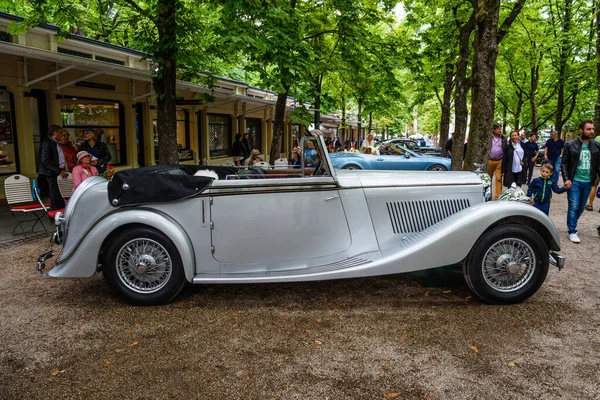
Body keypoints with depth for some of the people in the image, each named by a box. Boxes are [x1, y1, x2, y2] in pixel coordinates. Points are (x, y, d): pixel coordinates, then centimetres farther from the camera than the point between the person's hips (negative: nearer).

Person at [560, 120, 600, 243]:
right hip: (574, 181, -3)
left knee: (581, 207, 11)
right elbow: (564, 164, -3)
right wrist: (566, 179, -13)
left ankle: (571, 223, 31)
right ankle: (572, 231, 4)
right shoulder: (570, 145, -4)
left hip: (588, 182, 3)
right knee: (574, 206, -4)